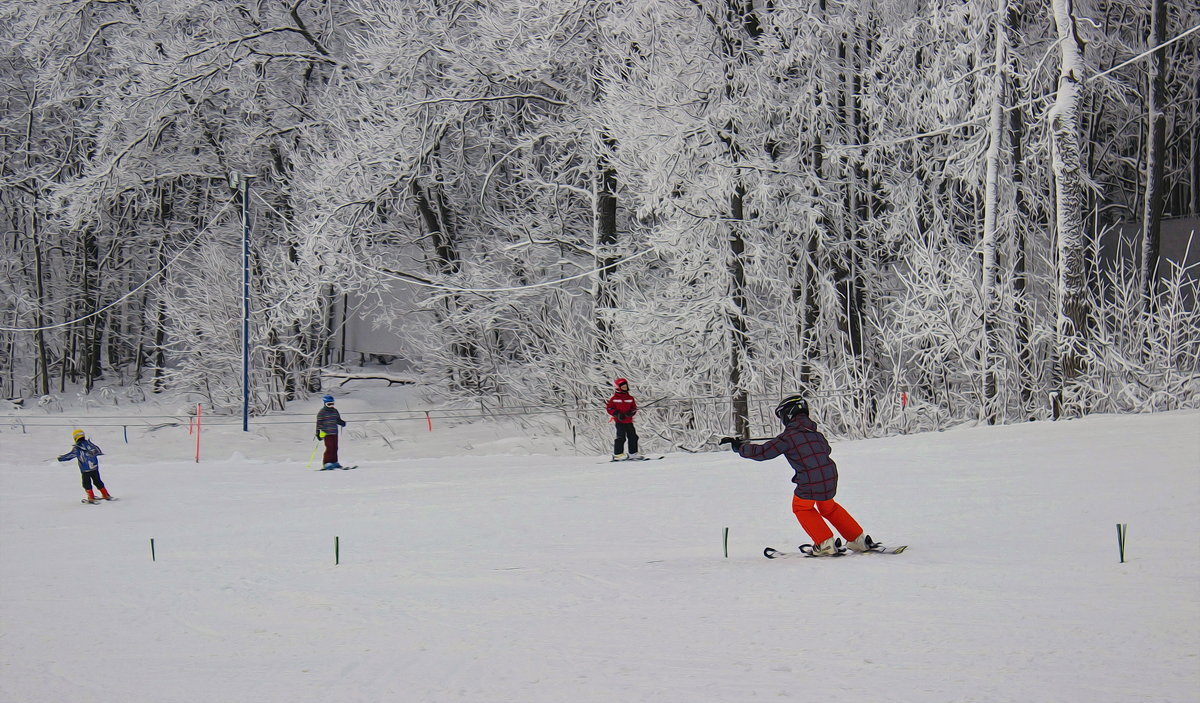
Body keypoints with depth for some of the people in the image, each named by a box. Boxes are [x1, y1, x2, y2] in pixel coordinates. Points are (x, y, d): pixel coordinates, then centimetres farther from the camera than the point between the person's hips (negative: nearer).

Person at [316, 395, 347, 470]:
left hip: (334, 433, 7)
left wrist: (342, 423, 0)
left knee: (335, 448, 9)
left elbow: (338, 420, 23)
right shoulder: (322, 412, -5)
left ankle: (334, 462, 18)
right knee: (329, 448, -14)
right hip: (327, 433, -7)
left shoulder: (335, 411, 15)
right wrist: (318, 433, -14)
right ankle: (327, 463, -13)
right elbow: (319, 423, -8)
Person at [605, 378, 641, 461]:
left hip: (629, 421, 6)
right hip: (620, 421, -6)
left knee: (633, 437, 6)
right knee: (621, 437, -12)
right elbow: (609, 408, -3)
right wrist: (617, 414, -15)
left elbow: (634, 407, 15)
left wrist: (631, 412, -8)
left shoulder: (630, 398, 11)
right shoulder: (614, 398, -3)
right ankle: (618, 454, -7)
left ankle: (633, 454, 15)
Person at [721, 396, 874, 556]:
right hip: (830, 479, 6)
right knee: (828, 507, 31)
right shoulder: (815, 433, 11)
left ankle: (826, 544, 16)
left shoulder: (788, 437, -7)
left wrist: (738, 446, 4)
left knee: (801, 507, 23)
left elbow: (763, 452, -7)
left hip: (810, 483, -6)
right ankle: (858, 540, 32)